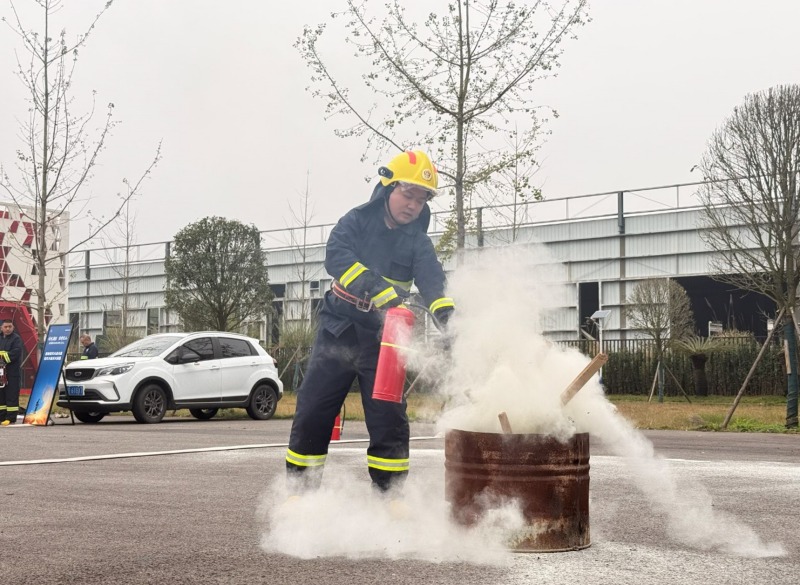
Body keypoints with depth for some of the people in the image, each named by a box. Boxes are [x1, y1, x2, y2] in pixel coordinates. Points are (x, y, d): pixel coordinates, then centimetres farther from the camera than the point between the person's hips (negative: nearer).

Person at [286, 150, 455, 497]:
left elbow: (432, 281, -15)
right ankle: (299, 491, 16)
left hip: (382, 339, 1)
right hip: (338, 332, -1)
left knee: (390, 422, -4)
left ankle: (390, 495, 9)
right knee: (311, 415, 2)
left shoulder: (417, 242, 3)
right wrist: (380, 290, -37)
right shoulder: (357, 221, -3)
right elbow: (336, 256, -22)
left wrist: (446, 312, -38)